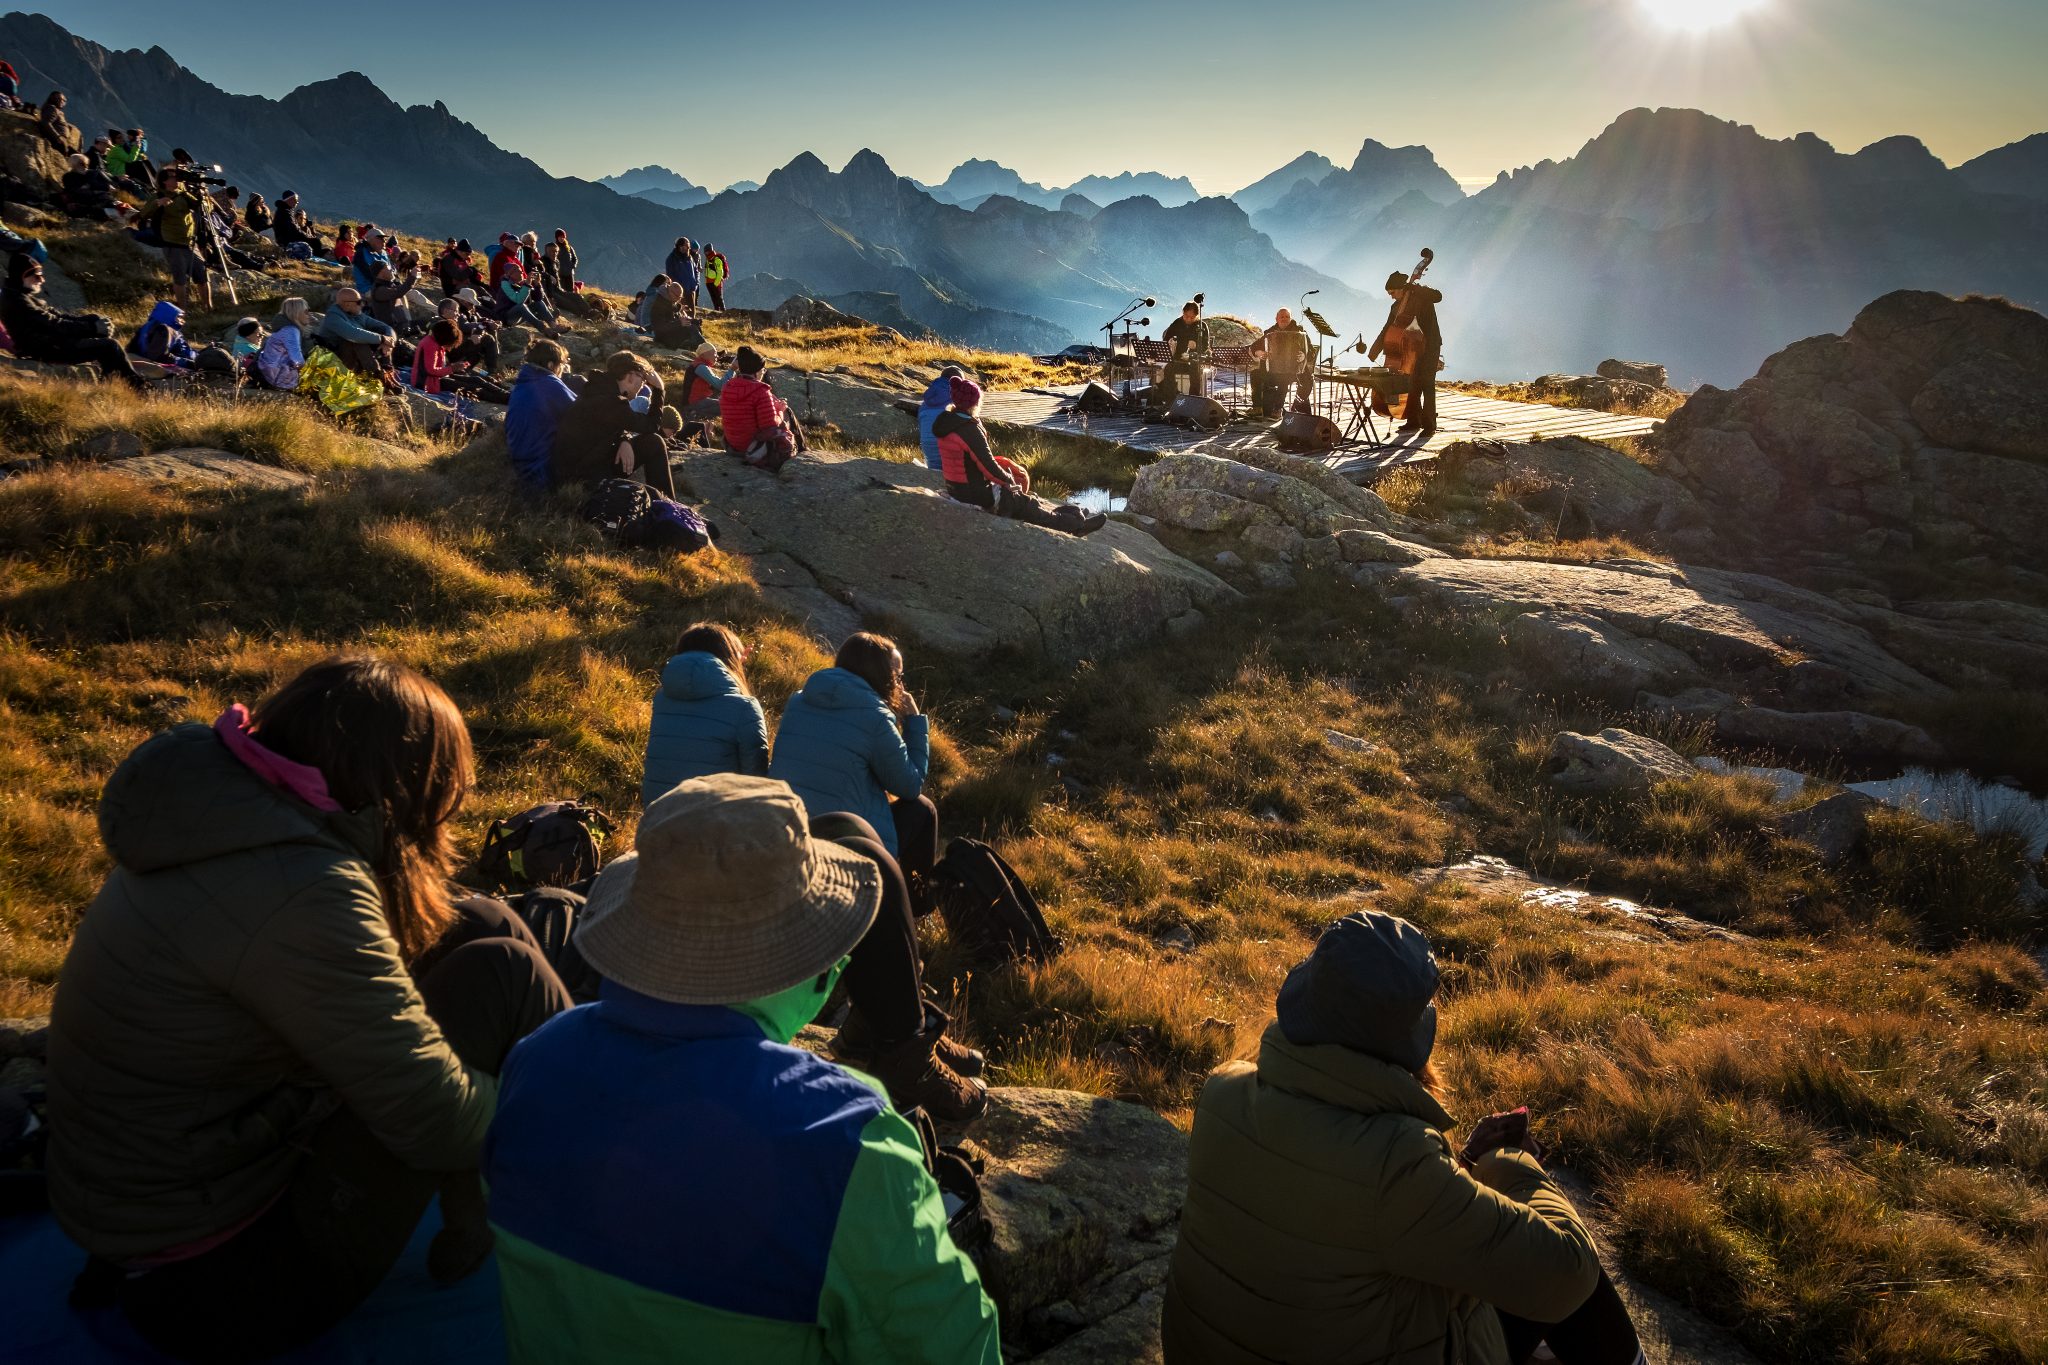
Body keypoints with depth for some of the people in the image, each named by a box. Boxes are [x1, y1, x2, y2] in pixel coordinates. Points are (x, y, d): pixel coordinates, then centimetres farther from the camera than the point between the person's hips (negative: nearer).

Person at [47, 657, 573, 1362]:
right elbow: (438, 1121, -24)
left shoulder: (225, 812, -2)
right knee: (500, 973, -15)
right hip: (220, 1286, -9)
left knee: (479, 927, 2)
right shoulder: (296, 890, -30)